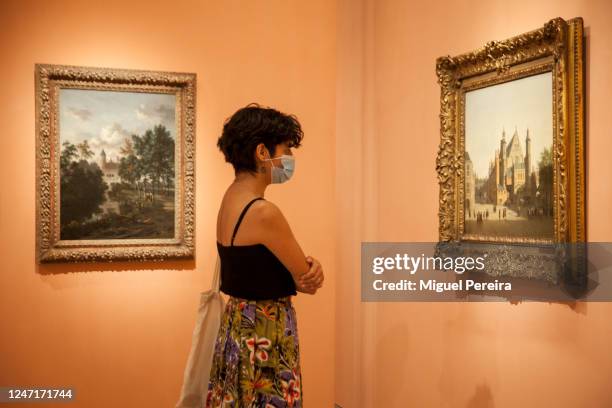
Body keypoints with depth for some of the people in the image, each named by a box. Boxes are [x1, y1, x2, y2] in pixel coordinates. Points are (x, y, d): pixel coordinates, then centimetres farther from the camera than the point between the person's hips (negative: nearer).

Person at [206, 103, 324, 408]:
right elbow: (306, 280, -14)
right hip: (264, 335, -9)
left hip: (238, 327, 9)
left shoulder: (231, 198, 5)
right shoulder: (263, 212, -24)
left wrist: (308, 266, -10)